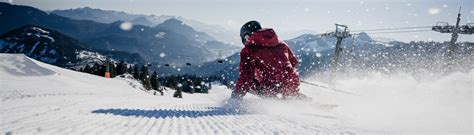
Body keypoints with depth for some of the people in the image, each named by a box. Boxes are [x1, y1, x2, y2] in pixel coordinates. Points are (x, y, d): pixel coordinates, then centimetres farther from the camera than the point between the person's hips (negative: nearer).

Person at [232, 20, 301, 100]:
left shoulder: (248, 50, -1)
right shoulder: (281, 44, 15)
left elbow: (245, 77, -6)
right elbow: (294, 62, 23)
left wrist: (235, 97, 3)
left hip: (273, 90, -6)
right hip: (293, 85, 7)